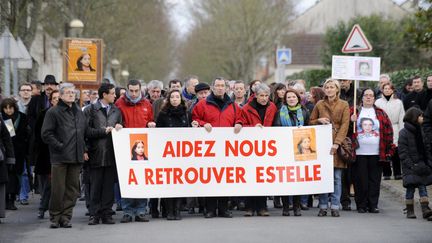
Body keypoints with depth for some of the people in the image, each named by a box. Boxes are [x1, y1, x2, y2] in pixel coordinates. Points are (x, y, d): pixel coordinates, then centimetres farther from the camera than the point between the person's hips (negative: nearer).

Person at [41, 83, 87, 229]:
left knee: (72, 189, 5)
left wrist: (84, 149, 13)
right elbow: (46, 134, -6)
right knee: (58, 189, -5)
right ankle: (55, 217, 4)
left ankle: (66, 217, 10)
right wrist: (59, 146, -11)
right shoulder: (53, 112, -2)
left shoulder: (79, 112, 17)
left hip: (76, 156, 5)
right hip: (60, 157, -5)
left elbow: (85, 133, 24)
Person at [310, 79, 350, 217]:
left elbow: (344, 125, -3)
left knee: (337, 177, -2)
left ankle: (335, 207, 1)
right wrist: (319, 120, -5)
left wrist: (336, 143, -13)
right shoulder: (319, 105, 11)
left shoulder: (344, 105, 5)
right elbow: (310, 122, 18)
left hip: (337, 145, -1)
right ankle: (323, 207, 4)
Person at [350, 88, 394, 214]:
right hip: (359, 152, -1)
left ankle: (373, 205, 8)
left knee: (375, 179, 2)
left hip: (376, 153, 1)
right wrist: (351, 121, -14)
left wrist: (388, 149, -1)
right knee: (360, 180, 0)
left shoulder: (380, 113, 9)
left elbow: (388, 130, 6)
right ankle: (361, 205, 7)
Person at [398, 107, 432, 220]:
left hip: (421, 164, 5)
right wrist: (410, 165, -15)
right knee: (411, 188, 0)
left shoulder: (420, 131, 11)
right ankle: (410, 211, 8)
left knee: (423, 186, -2)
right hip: (411, 166, -5)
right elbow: (402, 152, -9)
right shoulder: (404, 133, -7)